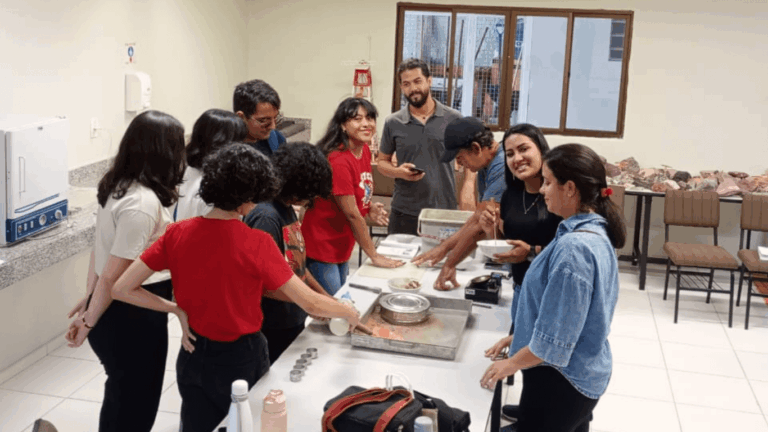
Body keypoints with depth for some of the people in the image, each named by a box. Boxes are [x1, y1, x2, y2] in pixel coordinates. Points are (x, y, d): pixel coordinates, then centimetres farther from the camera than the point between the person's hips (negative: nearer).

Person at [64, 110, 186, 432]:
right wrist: (89, 323, -12)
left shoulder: (117, 186, 3)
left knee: (123, 393, 25)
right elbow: (112, 277, -23)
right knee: (136, 401, 9)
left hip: (119, 308, 9)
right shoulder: (143, 203, -26)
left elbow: (100, 248, 12)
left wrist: (90, 296, 19)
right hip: (133, 315, -9)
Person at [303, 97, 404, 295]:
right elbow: (352, 214, -20)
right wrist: (375, 256, -14)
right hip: (322, 249, -9)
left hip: (343, 247, 9)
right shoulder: (338, 161, -24)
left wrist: (369, 209, -1)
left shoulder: (364, 151, 2)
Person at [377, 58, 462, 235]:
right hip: (404, 213, 1)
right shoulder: (393, 124, 5)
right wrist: (398, 172, -9)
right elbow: (382, 161, 12)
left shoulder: (453, 119, 2)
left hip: (445, 211, -1)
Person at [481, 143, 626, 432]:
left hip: (561, 379, -9)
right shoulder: (597, 233, 3)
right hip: (586, 373, 9)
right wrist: (518, 337, 14)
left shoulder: (573, 247, -28)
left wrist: (512, 363, -10)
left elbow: (556, 338, -24)